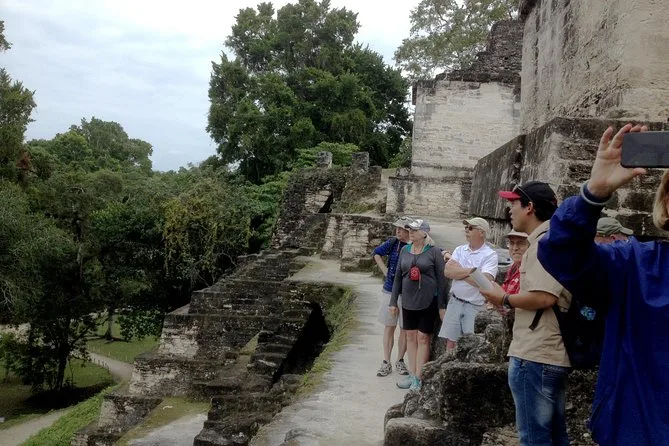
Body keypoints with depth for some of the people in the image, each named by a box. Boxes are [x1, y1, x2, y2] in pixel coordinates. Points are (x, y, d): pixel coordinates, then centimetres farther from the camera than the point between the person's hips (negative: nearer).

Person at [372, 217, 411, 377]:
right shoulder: (392, 243, 1)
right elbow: (377, 253, 17)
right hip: (390, 290, 3)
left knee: (405, 329, 7)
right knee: (389, 327, 8)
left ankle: (400, 361, 22)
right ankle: (386, 363, 15)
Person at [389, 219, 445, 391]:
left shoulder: (434, 252, -8)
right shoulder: (405, 250, 6)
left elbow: (441, 278, -6)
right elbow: (398, 277, 11)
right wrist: (393, 301, 10)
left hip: (427, 302, -5)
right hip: (408, 302, 5)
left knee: (423, 338, 2)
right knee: (410, 336, 10)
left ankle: (418, 377, 8)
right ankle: (412, 374, 19)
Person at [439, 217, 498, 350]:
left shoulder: (490, 255, -7)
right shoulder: (459, 250, 9)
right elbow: (447, 271, -4)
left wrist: (457, 271, -9)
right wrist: (470, 271, -13)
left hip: (475, 307, -5)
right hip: (455, 302, 5)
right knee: (450, 341, 7)